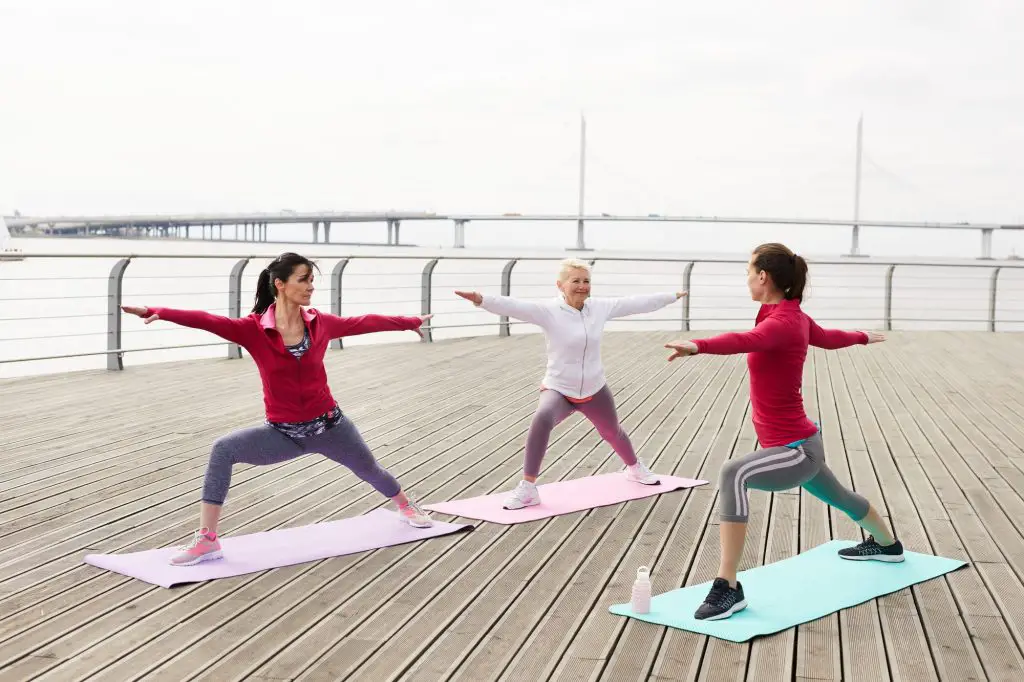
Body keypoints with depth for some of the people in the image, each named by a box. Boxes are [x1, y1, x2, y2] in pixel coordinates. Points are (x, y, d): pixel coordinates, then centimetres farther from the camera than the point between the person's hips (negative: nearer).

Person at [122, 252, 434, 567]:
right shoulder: (254, 329, -15)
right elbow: (207, 321, -29)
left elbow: (365, 323, 6)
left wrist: (411, 322, 17)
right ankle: (207, 540, -16)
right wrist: (156, 312, -42)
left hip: (328, 424, 2)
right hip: (283, 432, -2)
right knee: (223, 449, -22)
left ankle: (407, 506, 57)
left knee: (370, 470, 22)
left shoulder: (319, 323, -8)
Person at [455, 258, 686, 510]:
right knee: (541, 420, -36)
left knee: (613, 432, 26)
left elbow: (635, 303, 6)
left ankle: (635, 468, 62)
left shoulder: (600, 307, -6)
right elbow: (514, 307, -34)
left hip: (594, 391, 4)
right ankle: (527, 489, -26)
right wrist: (482, 299, -51)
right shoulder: (548, 311, -19)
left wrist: (672, 297, 17)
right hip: (558, 389, -4)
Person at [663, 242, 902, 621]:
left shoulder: (782, 323, -24)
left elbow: (744, 341, -47)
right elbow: (829, 338, 24)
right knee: (839, 496, 36)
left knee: (733, 474, -33)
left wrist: (697, 345, -66)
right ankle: (887, 544, 68)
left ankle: (728, 588, -31)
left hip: (795, 450, -11)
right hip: (800, 444, 11)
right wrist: (864, 337, 47)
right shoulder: (795, 317, 3)